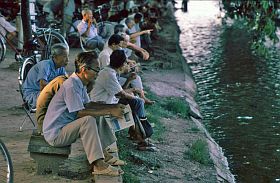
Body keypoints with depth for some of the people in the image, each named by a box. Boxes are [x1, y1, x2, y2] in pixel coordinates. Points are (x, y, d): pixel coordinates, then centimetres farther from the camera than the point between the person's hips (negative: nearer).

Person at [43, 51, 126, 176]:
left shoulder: (80, 84, 7)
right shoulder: (71, 85, -24)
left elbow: (87, 105, 17)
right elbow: (80, 113, -28)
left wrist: (112, 107, 6)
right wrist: (109, 112, -24)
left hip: (66, 126, 10)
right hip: (54, 134, -10)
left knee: (98, 116, 12)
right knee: (88, 120, -30)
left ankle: (103, 154, 7)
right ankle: (98, 165, -31)